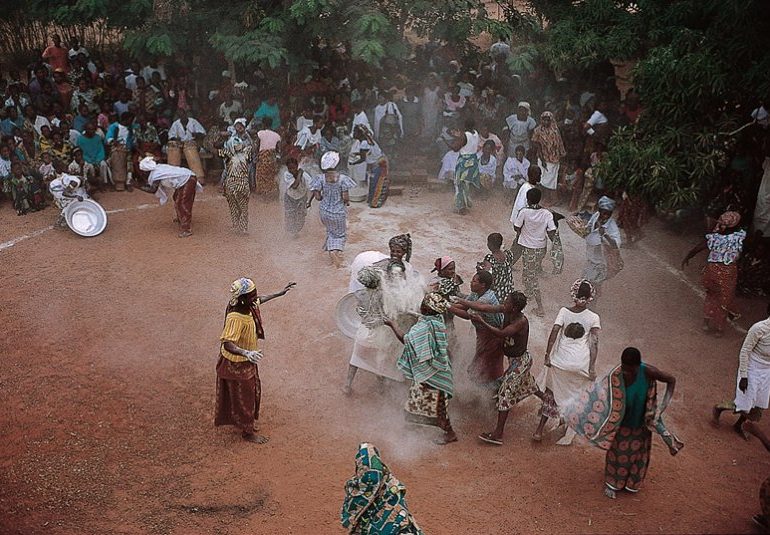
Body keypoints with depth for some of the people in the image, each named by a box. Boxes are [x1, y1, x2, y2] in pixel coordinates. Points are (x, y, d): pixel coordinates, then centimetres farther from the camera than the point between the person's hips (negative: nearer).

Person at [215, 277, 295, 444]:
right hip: (237, 364, -9)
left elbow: (259, 301, 13)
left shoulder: (248, 306, -11)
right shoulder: (236, 318, -37)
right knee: (243, 397, 11)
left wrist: (280, 293, 18)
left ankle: (244, 423, 49)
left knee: (252, 391, 26)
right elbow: (228, 344, -43)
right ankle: (247, 433, 32)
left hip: (247, 361, 9)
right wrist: (246, 353, -60)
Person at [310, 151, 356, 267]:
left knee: (331, 231, 27)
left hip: (325, 211, 2)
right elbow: (345, 197, -20)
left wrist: (325, 198, 6)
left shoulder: (320, 179, -12)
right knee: (341, 233, 19)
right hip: (339, 212, -2)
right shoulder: (342, 179, -19)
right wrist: (347, 201, 2)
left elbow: (317, 196, -14)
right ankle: (338, 250, -2)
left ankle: (331, 250, 12)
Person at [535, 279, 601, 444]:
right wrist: (592, 367, -7)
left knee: (551, 393, 17)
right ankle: (568, 434, 22)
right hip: (581, 363, -1)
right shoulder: (593, 317, -3)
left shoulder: (564, 311, -2)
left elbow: (554, 332, -11)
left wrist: (547, 355, -6)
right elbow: (594, 343, -9)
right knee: (577, 397, 19)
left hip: (561, 361, 1)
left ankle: (539, 431, 16)